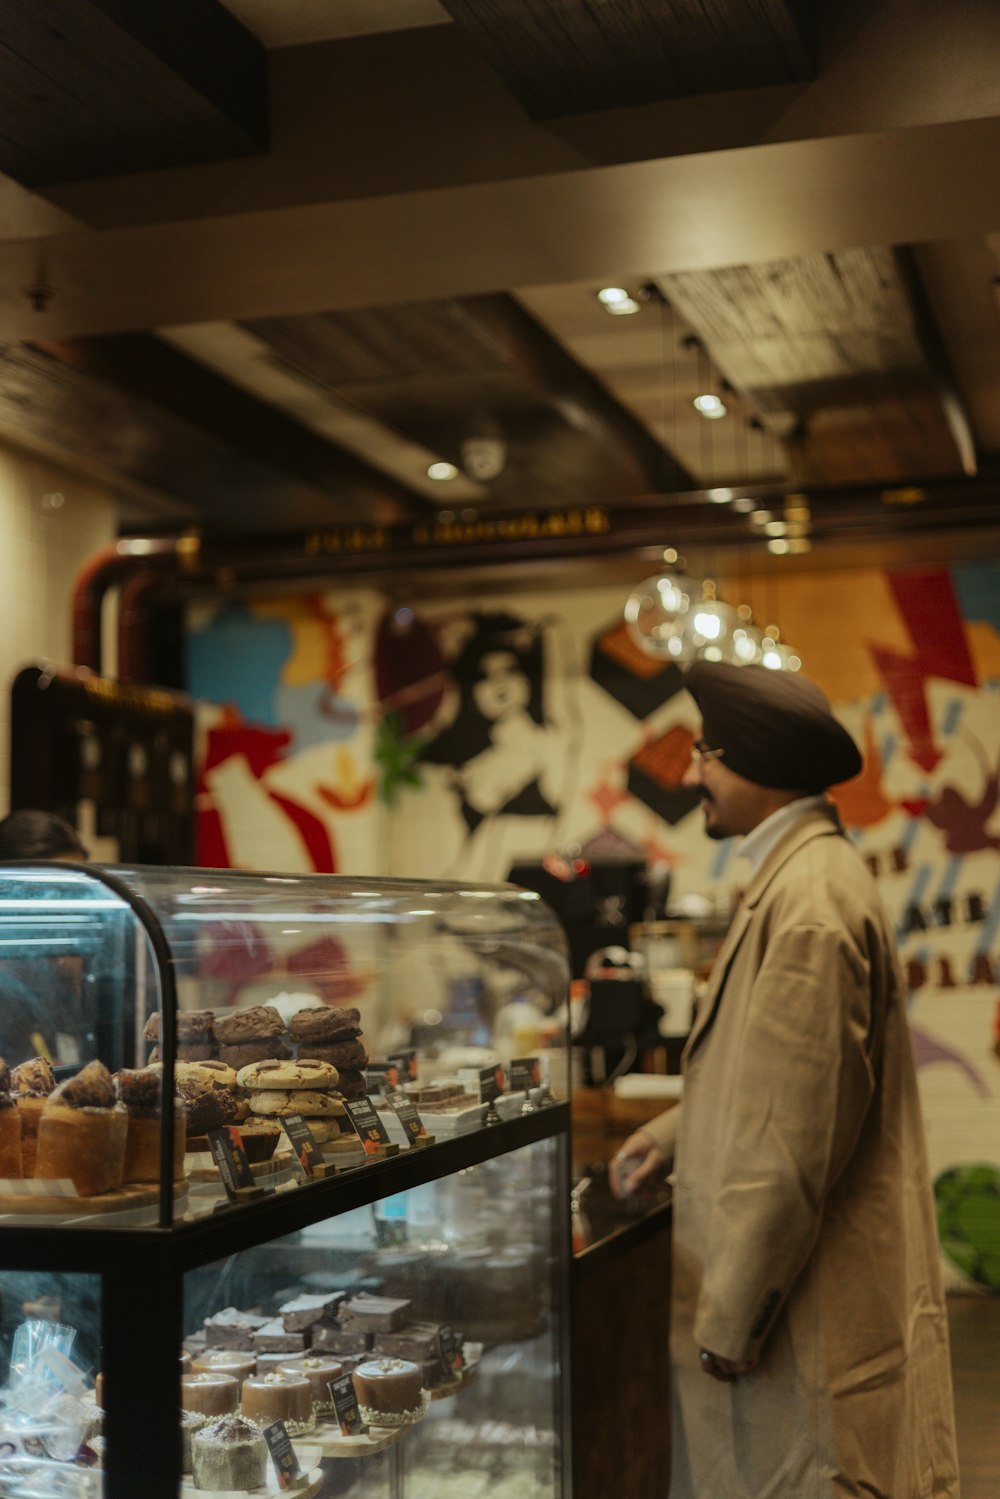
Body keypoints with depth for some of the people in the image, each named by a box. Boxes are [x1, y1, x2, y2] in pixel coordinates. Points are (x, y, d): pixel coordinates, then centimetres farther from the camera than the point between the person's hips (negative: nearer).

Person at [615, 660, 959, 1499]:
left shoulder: (812, 900, -22)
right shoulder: (795, 875, 12)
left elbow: (794, 1139, -24)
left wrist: (728, 1320, -19)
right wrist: (677, 1132, 18)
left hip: (814, 1299, -10)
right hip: (791, 1277, 10)